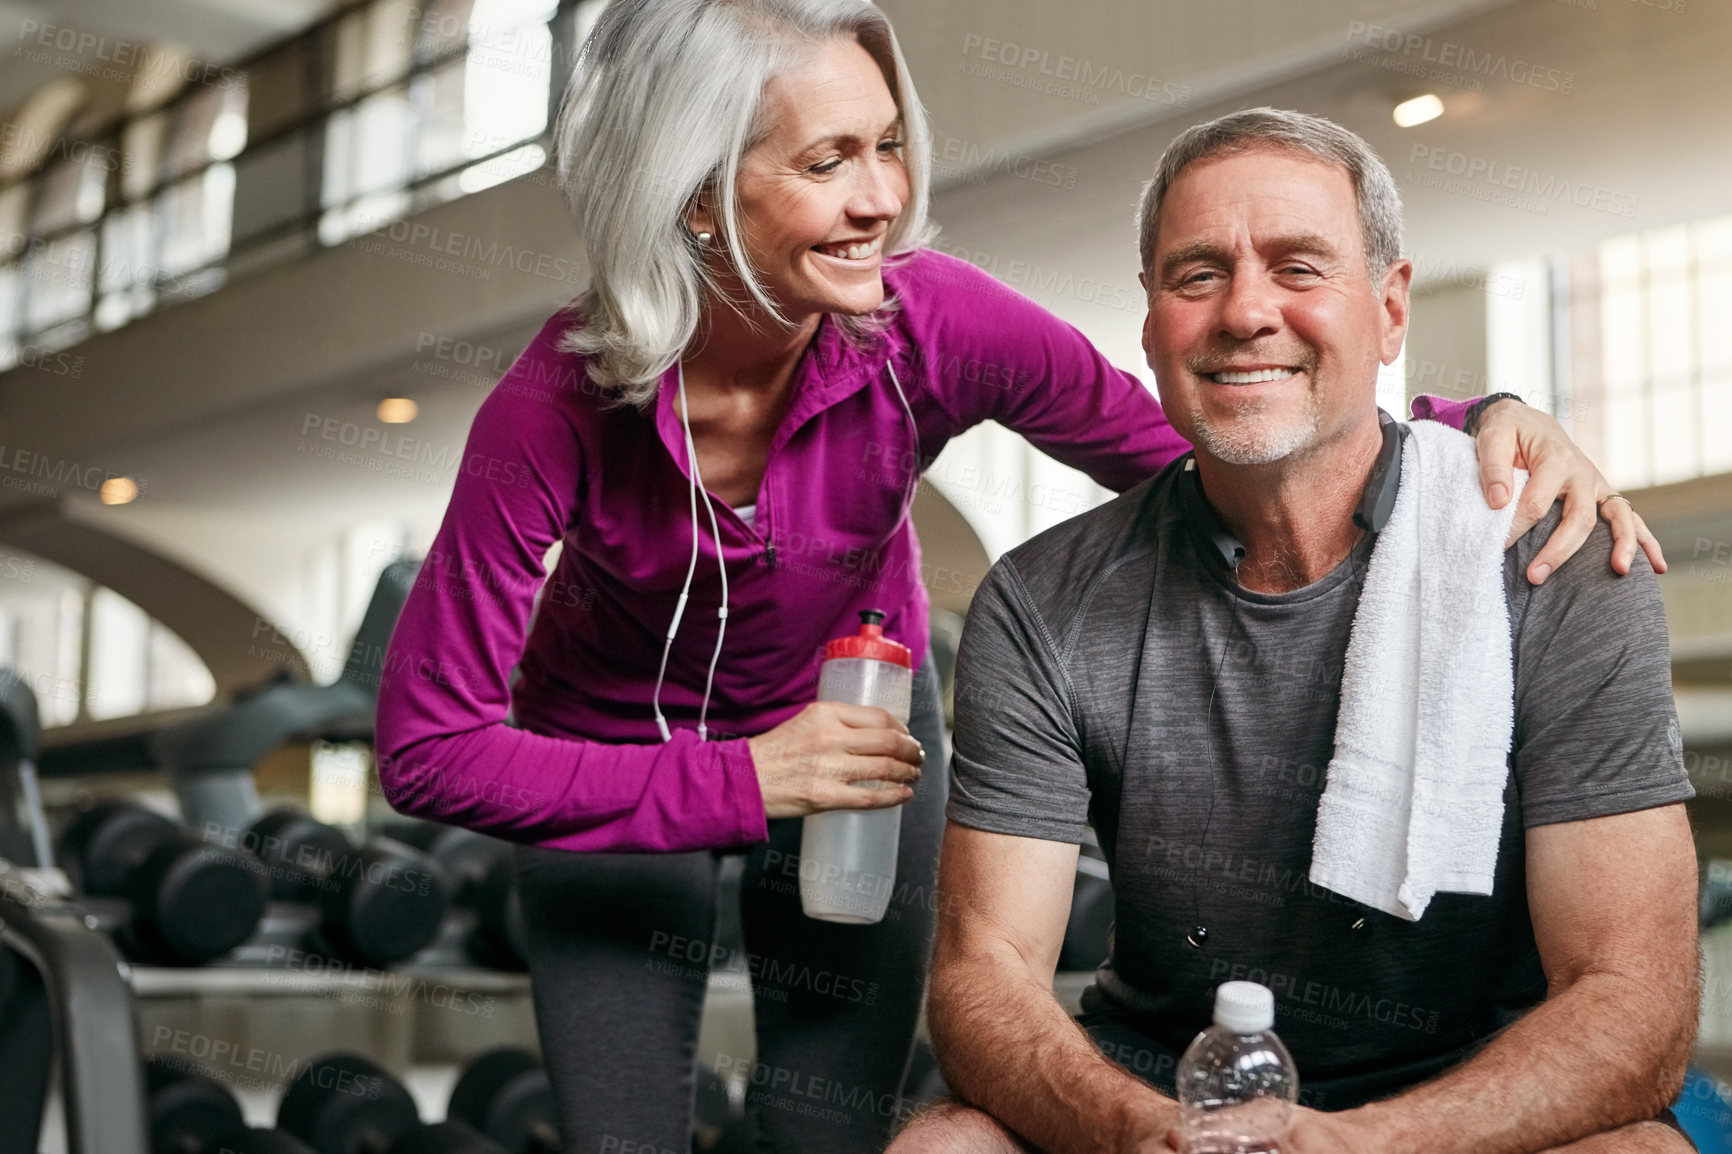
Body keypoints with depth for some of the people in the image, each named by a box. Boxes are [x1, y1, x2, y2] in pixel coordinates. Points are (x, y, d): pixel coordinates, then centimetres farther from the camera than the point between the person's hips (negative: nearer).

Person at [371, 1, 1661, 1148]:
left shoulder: (929, 326, -27)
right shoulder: (560, 407, -31)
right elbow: (431, 746, -25)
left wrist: (1482, 426, -33)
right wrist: (732, 783, -33)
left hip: (855, 723, 2)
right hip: (614, 765, -1)